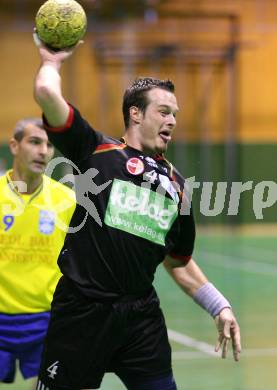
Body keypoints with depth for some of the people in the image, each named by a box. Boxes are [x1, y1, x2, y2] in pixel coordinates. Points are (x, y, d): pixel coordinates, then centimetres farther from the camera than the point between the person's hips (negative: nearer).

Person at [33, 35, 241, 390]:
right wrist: (51, 61, 9)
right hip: (82, 310, -4)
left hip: (142, 316, 5)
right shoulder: (98, 151, 3)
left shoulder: (175, 183, 18)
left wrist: (219, 308, 19)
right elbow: (46, 93, -10)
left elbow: (179, 262, 25)